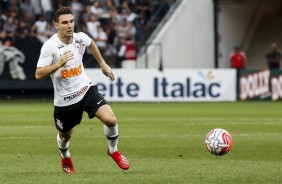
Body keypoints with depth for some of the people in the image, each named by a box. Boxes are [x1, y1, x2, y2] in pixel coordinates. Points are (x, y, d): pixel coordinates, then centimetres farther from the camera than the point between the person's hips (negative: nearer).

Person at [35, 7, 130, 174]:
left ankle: (113, 150, 12)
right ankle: (65, 157, 54)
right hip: (64, 99, -2)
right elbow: (38, 74, -24)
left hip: (86, 89, 2)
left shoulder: (80, 38, -7)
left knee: (110, 119, -18)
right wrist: (59, 63, -36)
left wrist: (103, 64, 24)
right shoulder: (49, 46, -21)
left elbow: (91, 44, 19)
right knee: (65, 135, 17)